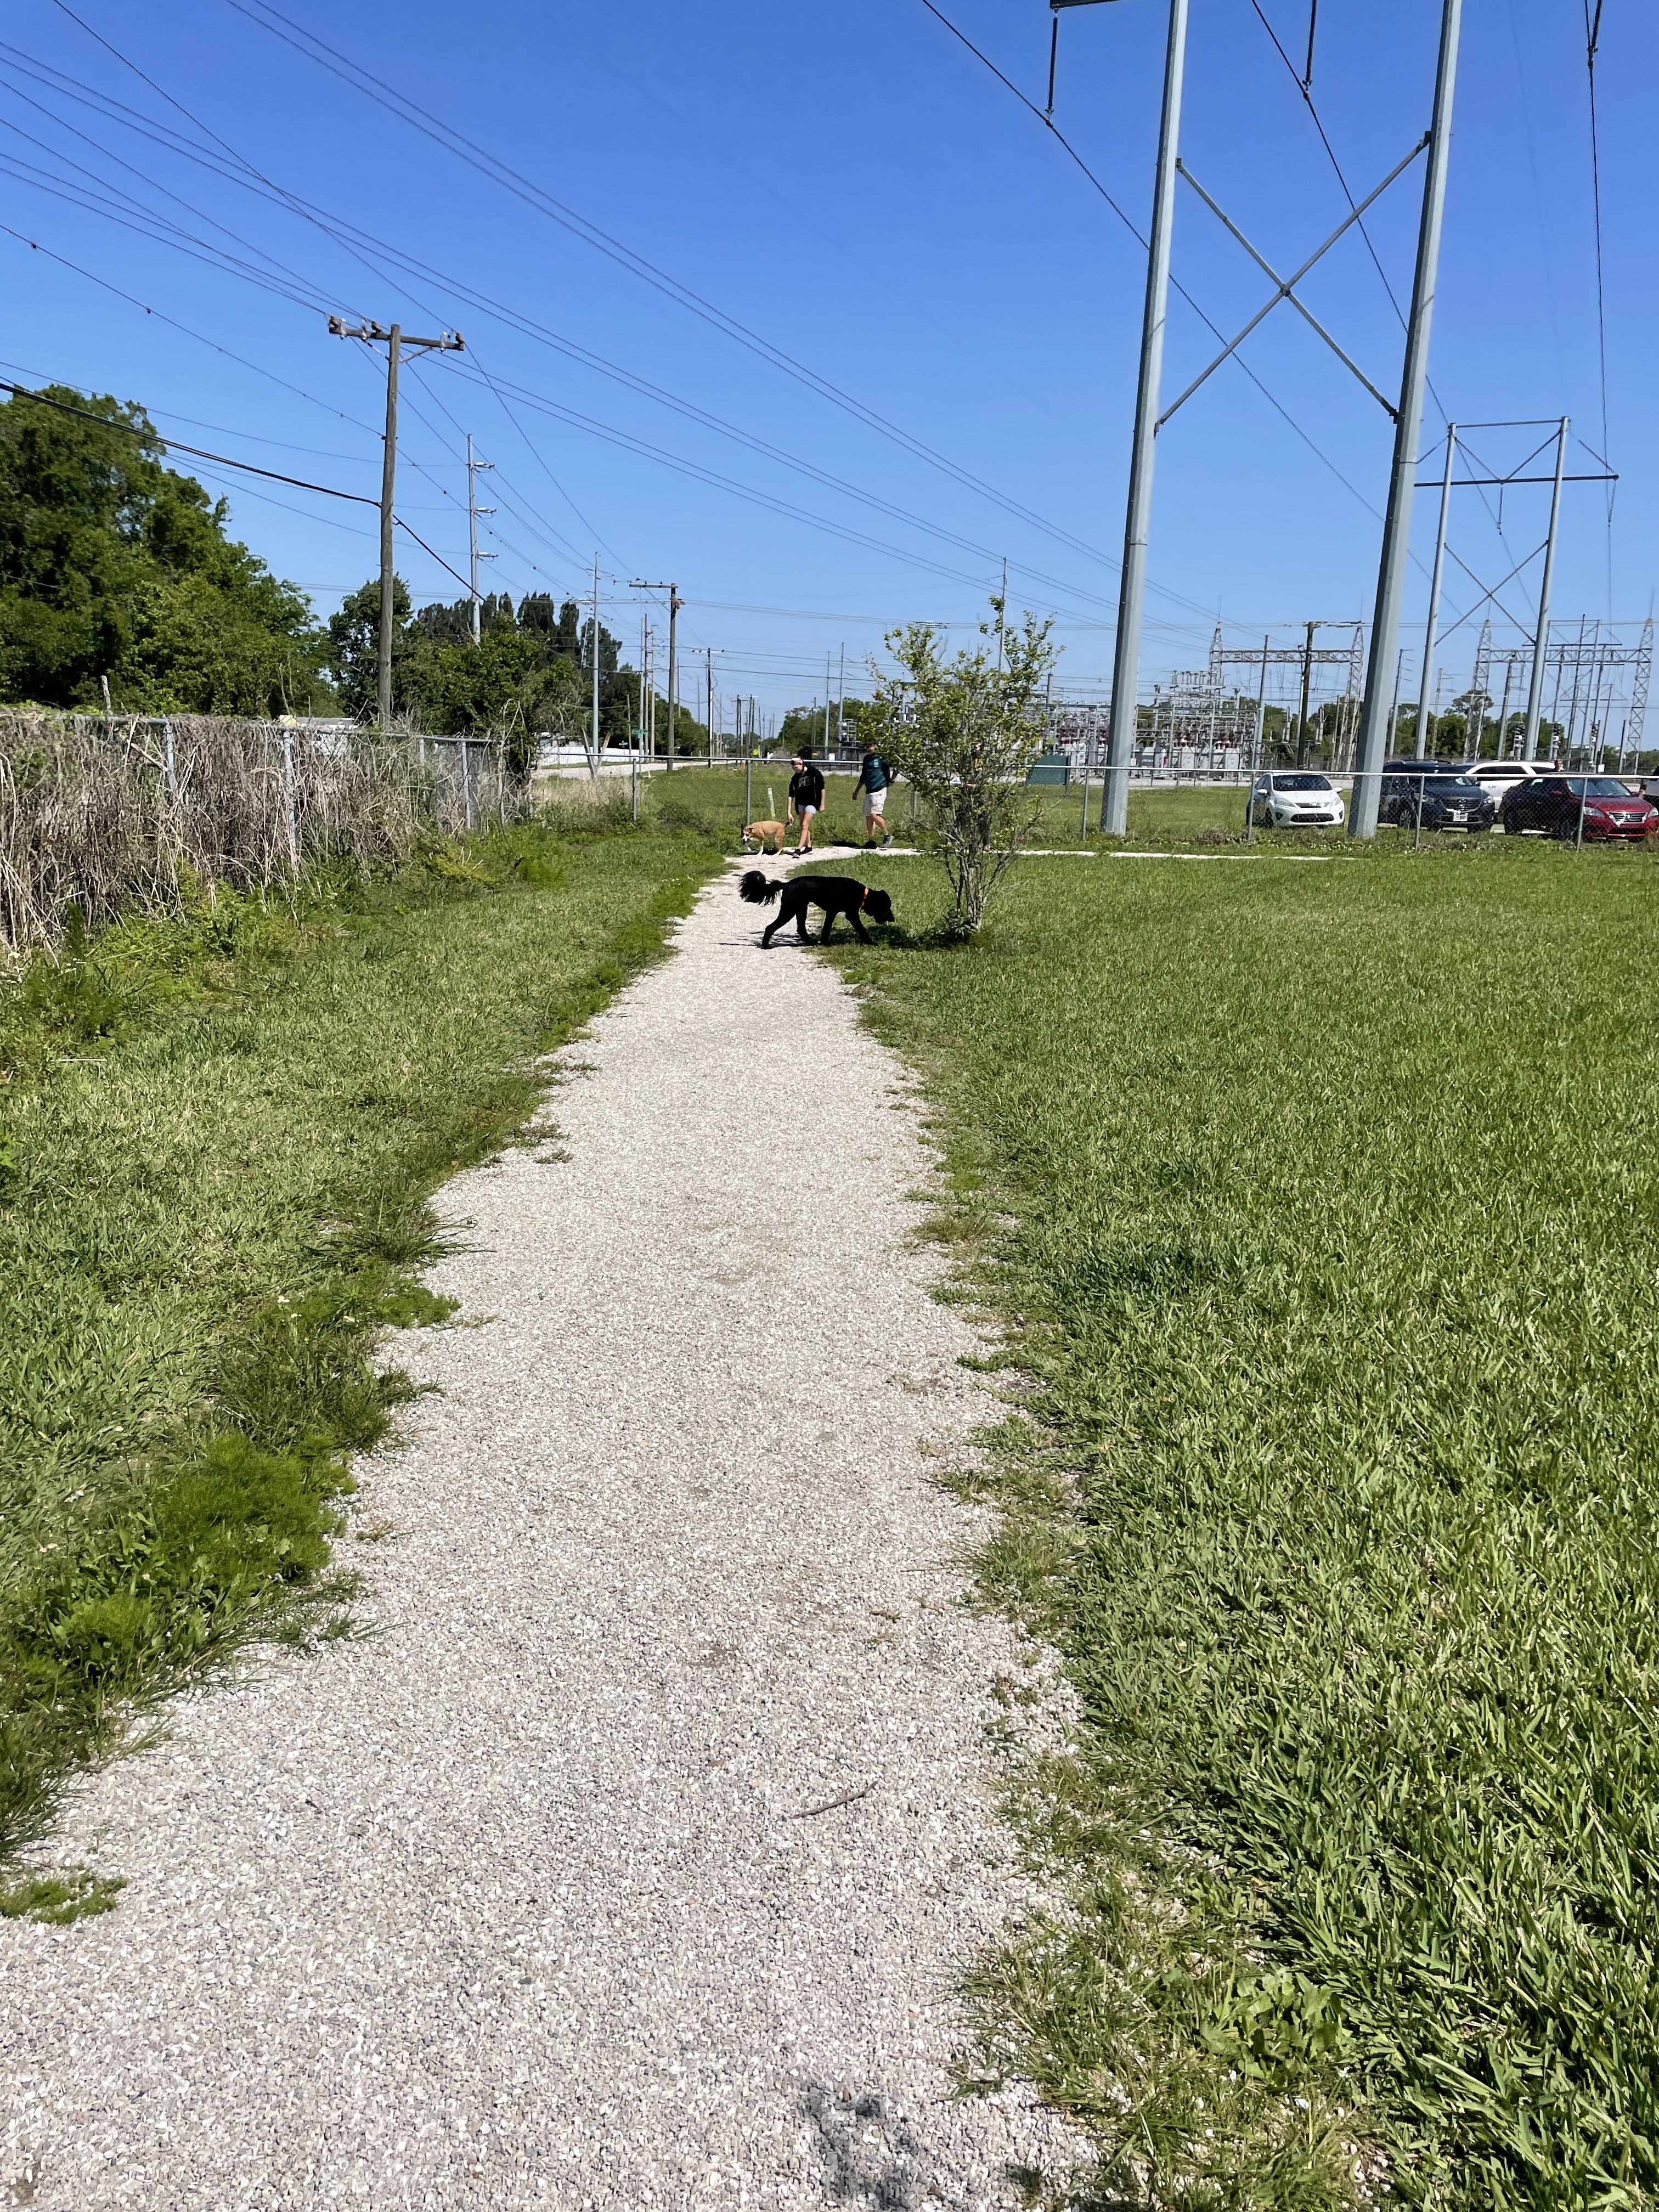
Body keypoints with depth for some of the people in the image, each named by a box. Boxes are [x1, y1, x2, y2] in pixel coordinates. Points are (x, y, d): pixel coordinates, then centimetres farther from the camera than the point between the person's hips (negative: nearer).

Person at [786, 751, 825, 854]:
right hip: (801, 803, 6)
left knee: (805, 825, -15)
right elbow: (791, 795, -6)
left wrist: (822, 804, -6)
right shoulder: (795, 778, -6)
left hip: (812, 802, -5)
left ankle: (798, 850, -23)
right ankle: (809, 846, 31)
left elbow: (822, 789, -7)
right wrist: (789, 812, -12)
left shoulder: (814, 772, -15)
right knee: (803, 825, 13)